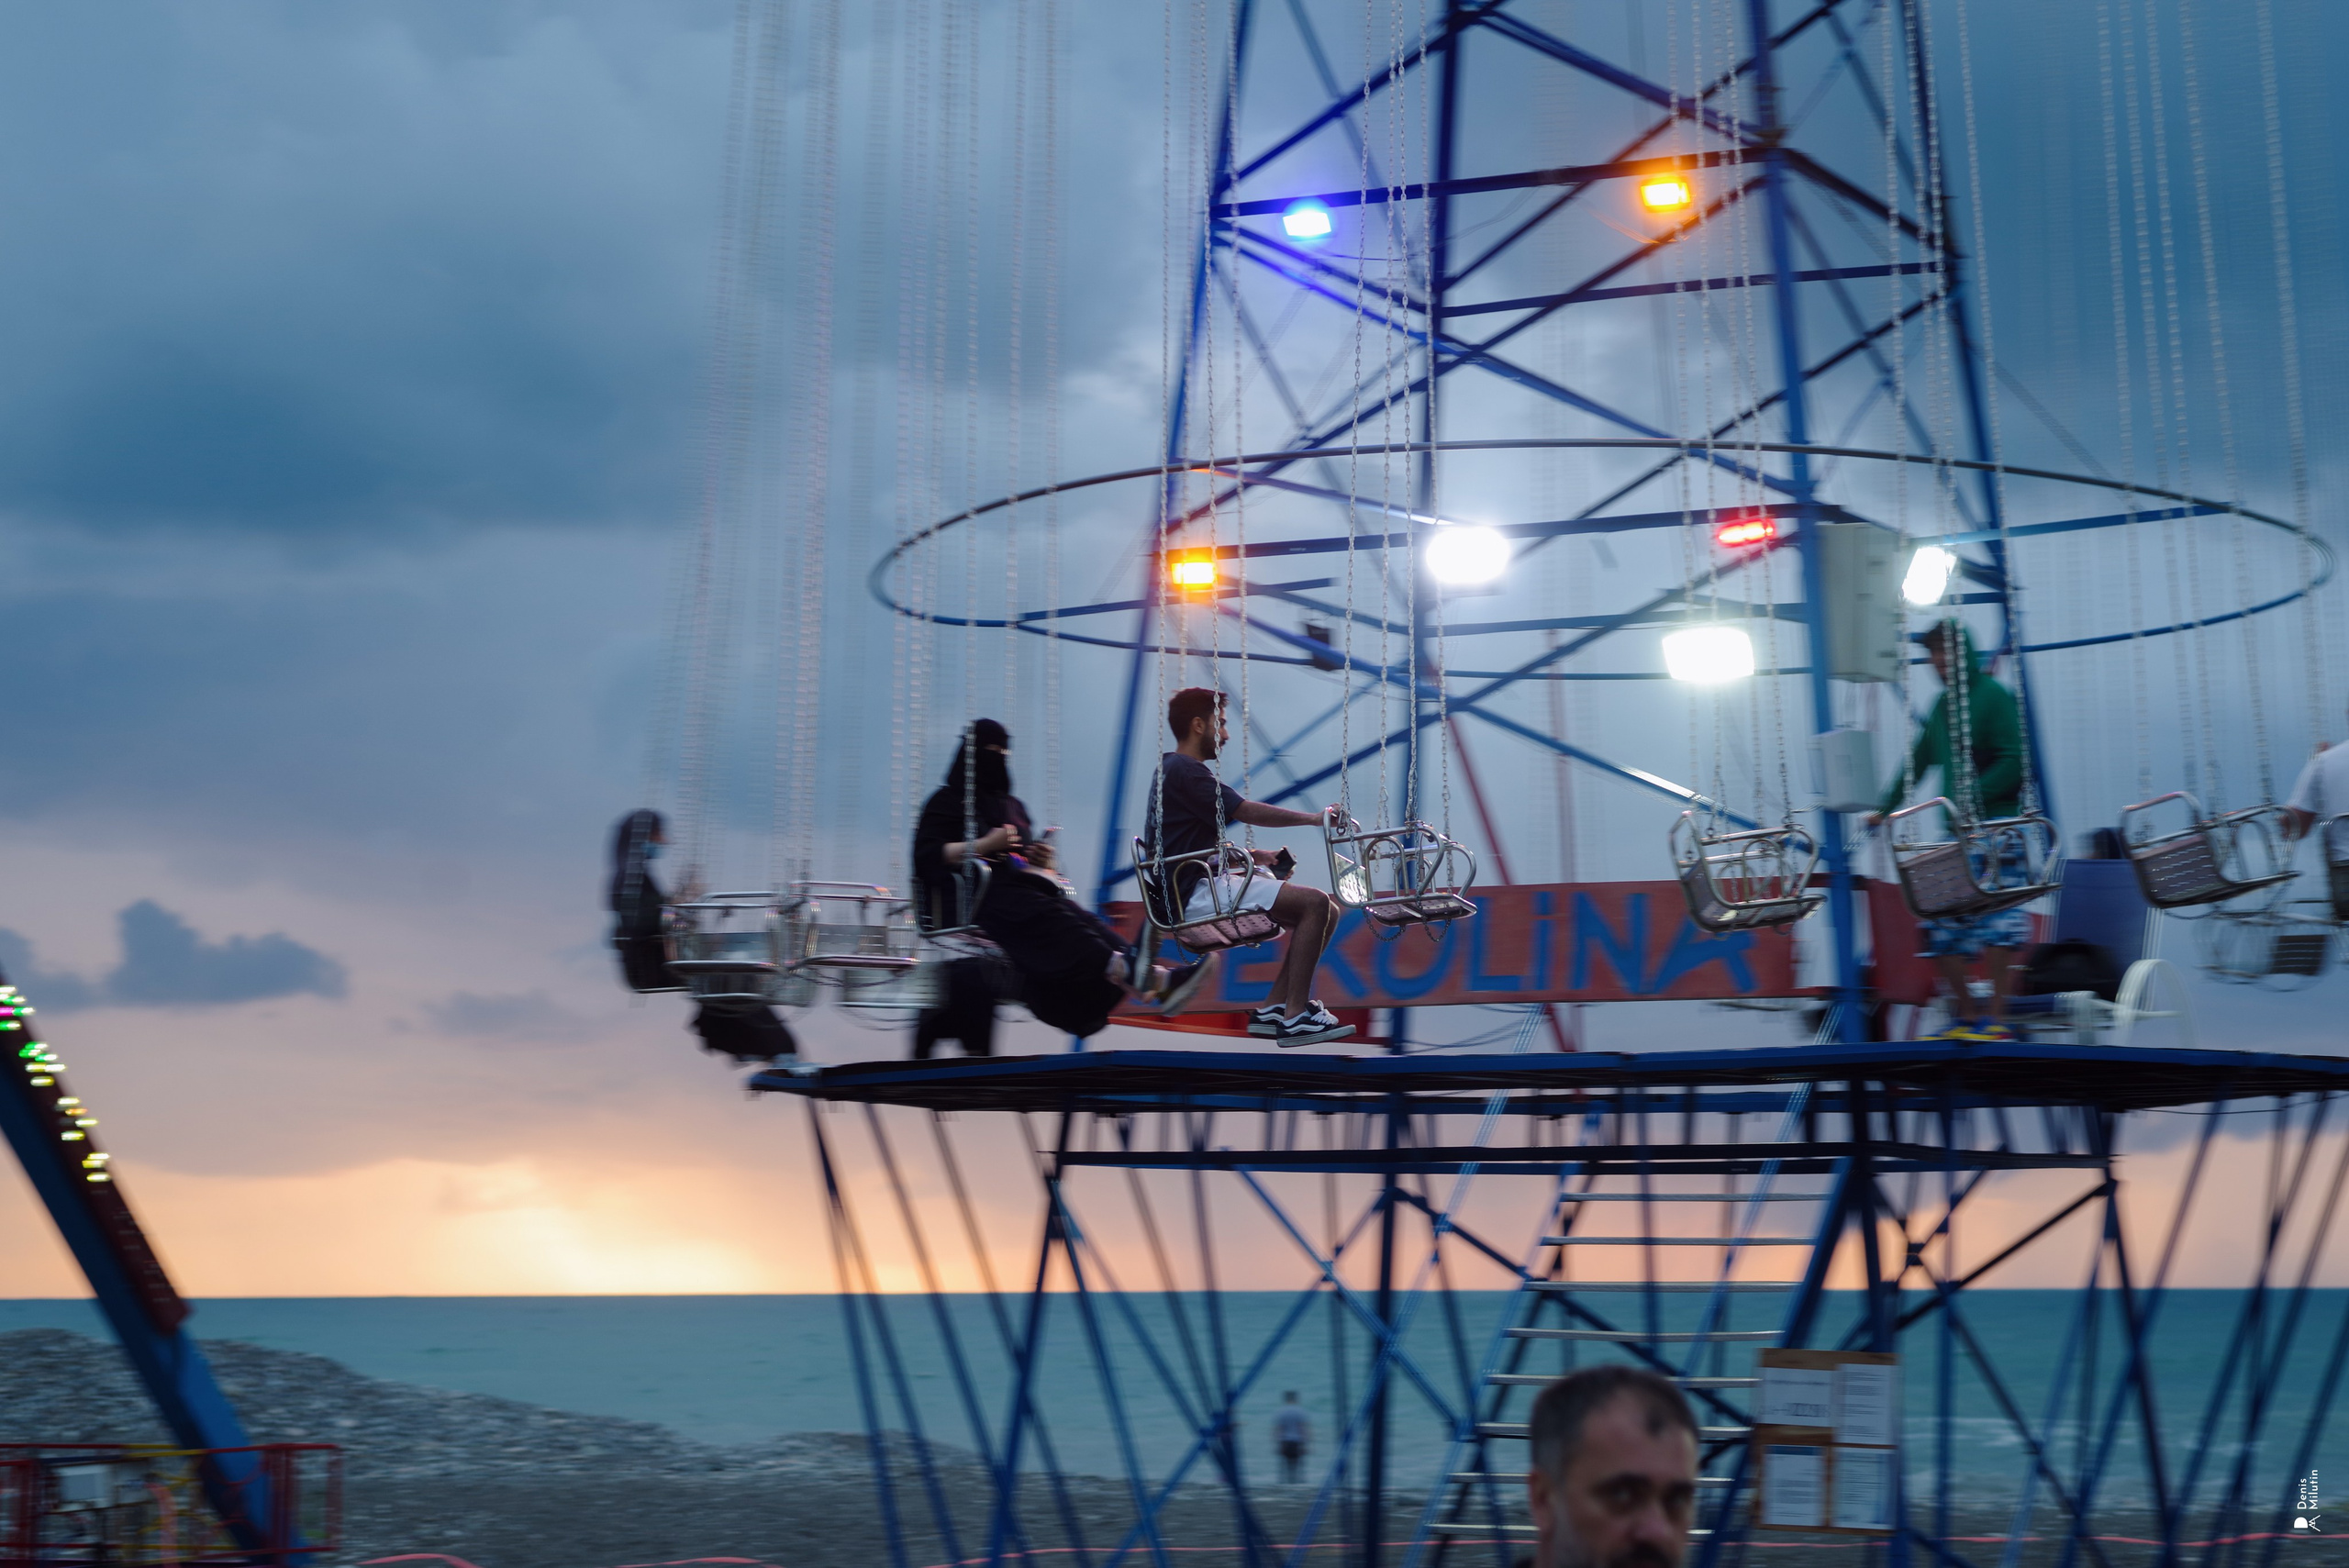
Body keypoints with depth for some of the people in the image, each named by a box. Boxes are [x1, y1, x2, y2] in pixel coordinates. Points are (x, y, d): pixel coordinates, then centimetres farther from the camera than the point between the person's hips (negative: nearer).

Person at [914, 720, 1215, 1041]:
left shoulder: (1012, 805, 28)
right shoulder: (948, 801, 7)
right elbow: (926, 856, -7)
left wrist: (1041, 859, 6)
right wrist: (983, 845, -15)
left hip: (1022, 885, 7)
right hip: (976, 894, -7)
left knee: (1081, 919, -25)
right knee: (1048, 918, -36)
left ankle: (1158, 985, -50)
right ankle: (1136, 976, -61)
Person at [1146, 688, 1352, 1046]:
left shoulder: (1171, 770, 22)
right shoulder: (1185, 771, -11)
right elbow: (1247, 811, -16)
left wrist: (1252, 856, 13)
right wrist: (1314, 818, -8)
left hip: (1203, 888, 11)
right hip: (1199, 895, -11)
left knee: (1325, 911, 5)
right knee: (1315, 903, -20)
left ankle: (1274, 1009, 3)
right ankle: (1295, 1016, -20)